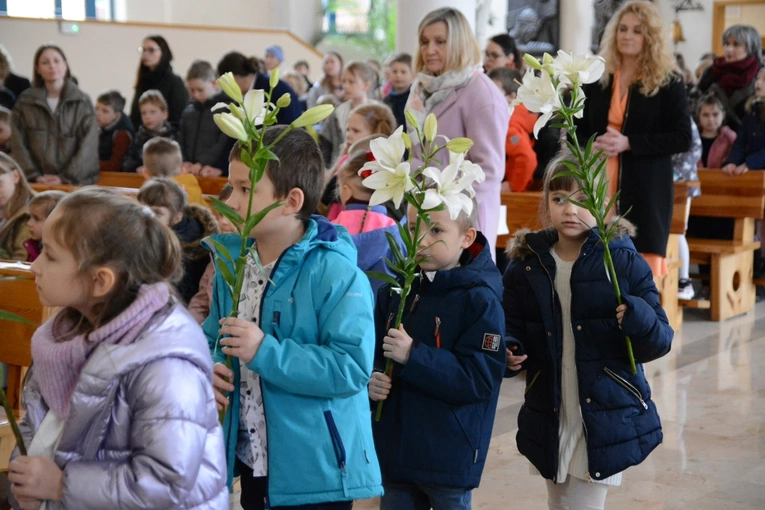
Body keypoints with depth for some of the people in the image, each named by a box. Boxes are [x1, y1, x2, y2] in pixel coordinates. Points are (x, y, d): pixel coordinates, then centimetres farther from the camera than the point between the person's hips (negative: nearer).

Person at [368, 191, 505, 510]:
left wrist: (413, 355, -25)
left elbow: (481, 377, -19)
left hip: (449, 457, -5)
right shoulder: (394, 292, 7)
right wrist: (371, 379, -13)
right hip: (393, 449, 5)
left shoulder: (480, 300, -12)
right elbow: (372, 353, 10)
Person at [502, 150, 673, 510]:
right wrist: (509, 352, -16)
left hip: (607, 420, -3)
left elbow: (660, 342, -7)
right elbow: (512, 330, 6)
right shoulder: (524, 265, 1)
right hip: (549, 420, 3)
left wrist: (639, 321, -28)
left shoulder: (624, 261, -7)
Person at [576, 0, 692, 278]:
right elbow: (577, 133, 15)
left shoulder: (669, 84, 1)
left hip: (646, 190, -3)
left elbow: (682, 138, -6)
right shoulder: (596, 80, 11)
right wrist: (595, 144, -9)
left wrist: (628, 143, -16)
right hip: (599, 187, 3)